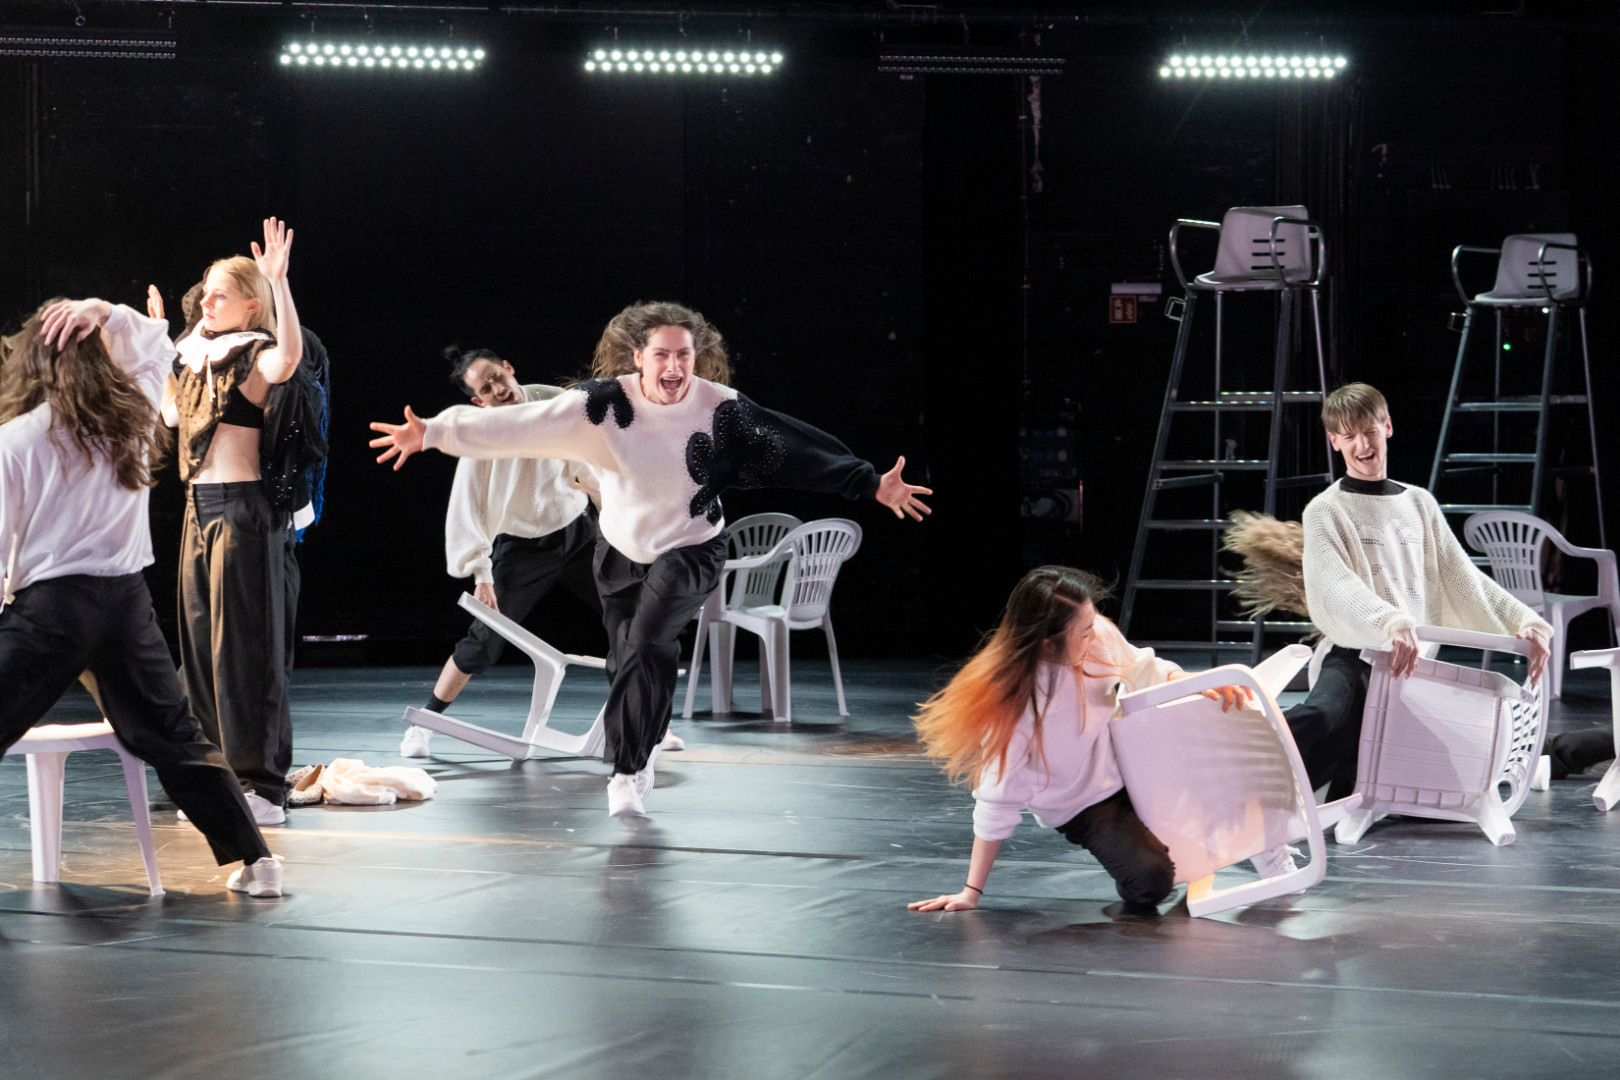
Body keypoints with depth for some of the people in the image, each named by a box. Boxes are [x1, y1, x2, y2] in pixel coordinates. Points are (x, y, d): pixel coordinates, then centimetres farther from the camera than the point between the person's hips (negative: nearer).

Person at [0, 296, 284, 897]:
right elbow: (157, 346, 26)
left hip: (48, 606, -5)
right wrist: (107, 313, 11)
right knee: (175, 739, 15)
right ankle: (253, 860, 16)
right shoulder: (134, 416, 6)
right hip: (127, 600, 5)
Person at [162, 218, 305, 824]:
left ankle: (263, 786, -5)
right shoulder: (202, 353, 16)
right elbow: (171, 414, 27)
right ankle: (223, 774, 21)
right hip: (200, 506, 9)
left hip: (242, 506, -9)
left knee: (243, 647, -8)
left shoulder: (256, 354, -9)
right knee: (201, 642, 12)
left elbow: (290, 357, -34)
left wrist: (278, 280, -38)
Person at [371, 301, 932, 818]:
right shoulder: (605, 403, -18)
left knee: (649, 644, -23)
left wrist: (872, 485, -15)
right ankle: (639, 755, 37)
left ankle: (629, 772, -10)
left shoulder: (722, 409, -18)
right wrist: (434, 432, -30)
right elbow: (518, 423, -23)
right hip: (621, 549, 2)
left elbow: (797, 450, -13)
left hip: (691, 549, -2)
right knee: (625, 663, 11)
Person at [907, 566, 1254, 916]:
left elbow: (1149, 672, 0)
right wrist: (972, 892, -20)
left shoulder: (1099, 637, -20)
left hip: (1129, 764, 6)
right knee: (1149, 881, -25)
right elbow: (998, 800, -24)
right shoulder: (1010, 701, -31)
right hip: (1082, 806, -6)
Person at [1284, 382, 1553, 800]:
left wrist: (1523, 621, 1)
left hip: (1413, 664, 5)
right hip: (1355, 659, -5)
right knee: (1322, 715, -39)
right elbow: (1336, 586, -16)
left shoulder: (1420, 504, 20)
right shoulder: (1325, 511, 2)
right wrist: (1389, 621, -36)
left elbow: (1461, 576, 17)